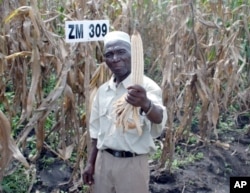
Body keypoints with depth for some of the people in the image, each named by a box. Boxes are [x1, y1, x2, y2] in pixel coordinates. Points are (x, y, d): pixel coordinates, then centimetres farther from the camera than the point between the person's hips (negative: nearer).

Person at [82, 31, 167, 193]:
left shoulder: (146, 85, -14)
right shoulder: (103, 90, 5)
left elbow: (159, 119, -33)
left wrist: (145, 104, -54)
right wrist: (90, 162, 12)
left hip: (132, 163, -5)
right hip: (104, 161, 5)